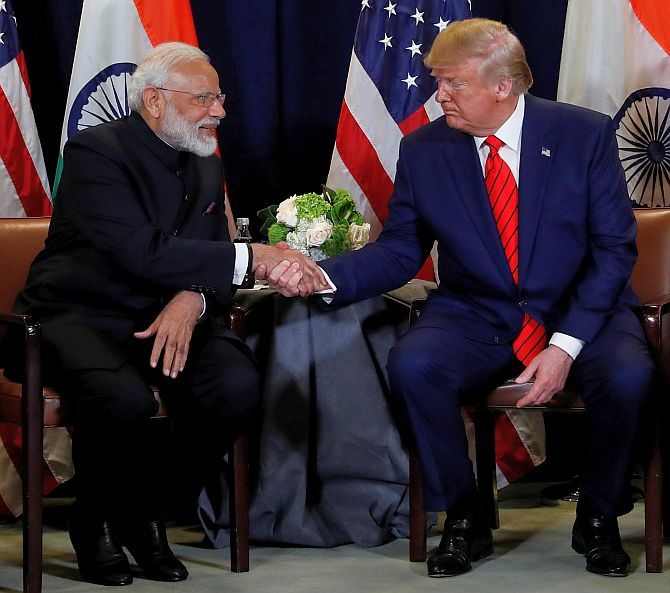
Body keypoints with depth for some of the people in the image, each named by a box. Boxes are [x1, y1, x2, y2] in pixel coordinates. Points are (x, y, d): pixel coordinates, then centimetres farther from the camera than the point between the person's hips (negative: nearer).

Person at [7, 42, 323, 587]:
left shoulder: (206, 167, 11)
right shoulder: (95, 151, -14)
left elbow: (212, 264, 6)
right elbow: (143, 251, -27)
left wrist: (192, 301, -20)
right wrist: (253, 257, -29)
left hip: (165, 318, 6)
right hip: (80, 314, -6)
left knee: (238, 386, -24)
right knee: (125, 399, -37)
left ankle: (143, 519, -1)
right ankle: (100, 526, -5)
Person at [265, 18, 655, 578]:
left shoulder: (585, 134, -6)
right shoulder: (424, 150, 0)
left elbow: (614, 248, -8)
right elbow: (399, 252, 3)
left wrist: (565, 345, -19)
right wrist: (323, 275, -17)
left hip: (579, 313, -1)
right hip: (475, 317, 2)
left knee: (628, 376, -32)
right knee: (411, 365, -29)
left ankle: (597, 520, -3)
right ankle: (464, 521, -8)